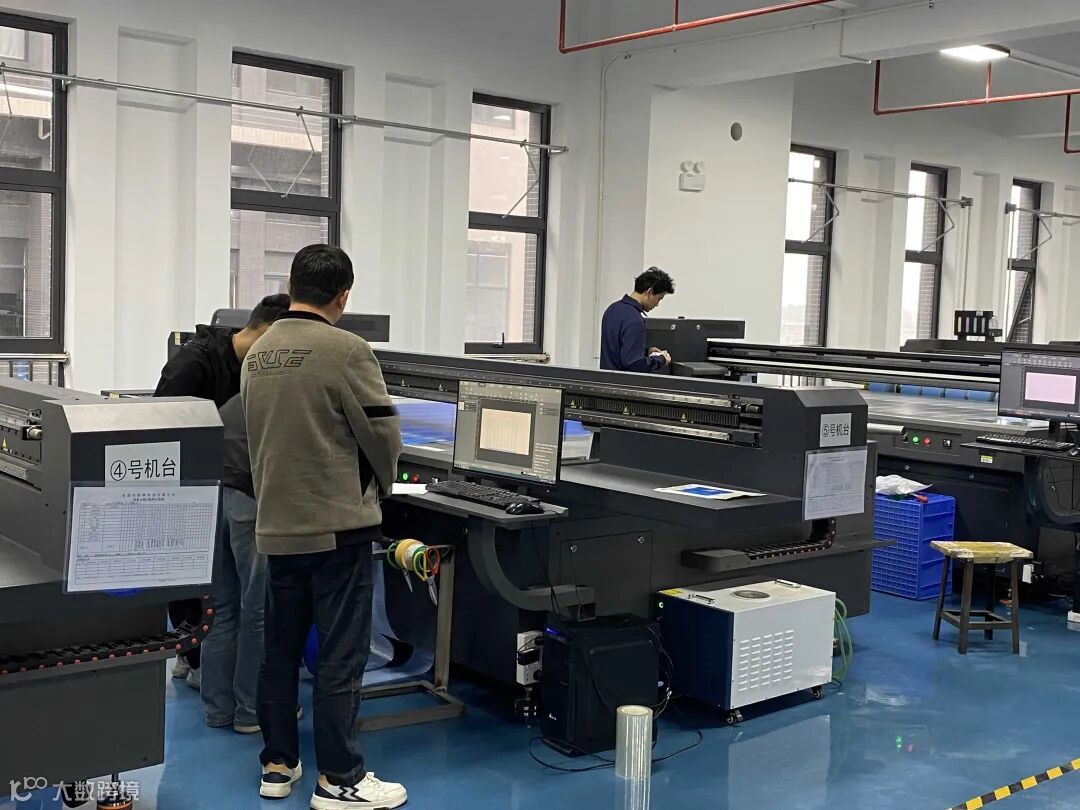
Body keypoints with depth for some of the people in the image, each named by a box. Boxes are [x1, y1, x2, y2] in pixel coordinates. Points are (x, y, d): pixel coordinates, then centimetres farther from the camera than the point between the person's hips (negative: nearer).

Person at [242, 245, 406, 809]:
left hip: (276, 525, 7)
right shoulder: (346, 350, -15)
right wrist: (380, 483, 9)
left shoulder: (257, 353, 6)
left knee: (280, 650, 14)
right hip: (337, 525, -7)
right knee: (341, 656, 1)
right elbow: (383, 431, -11)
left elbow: (255, 437, 14)